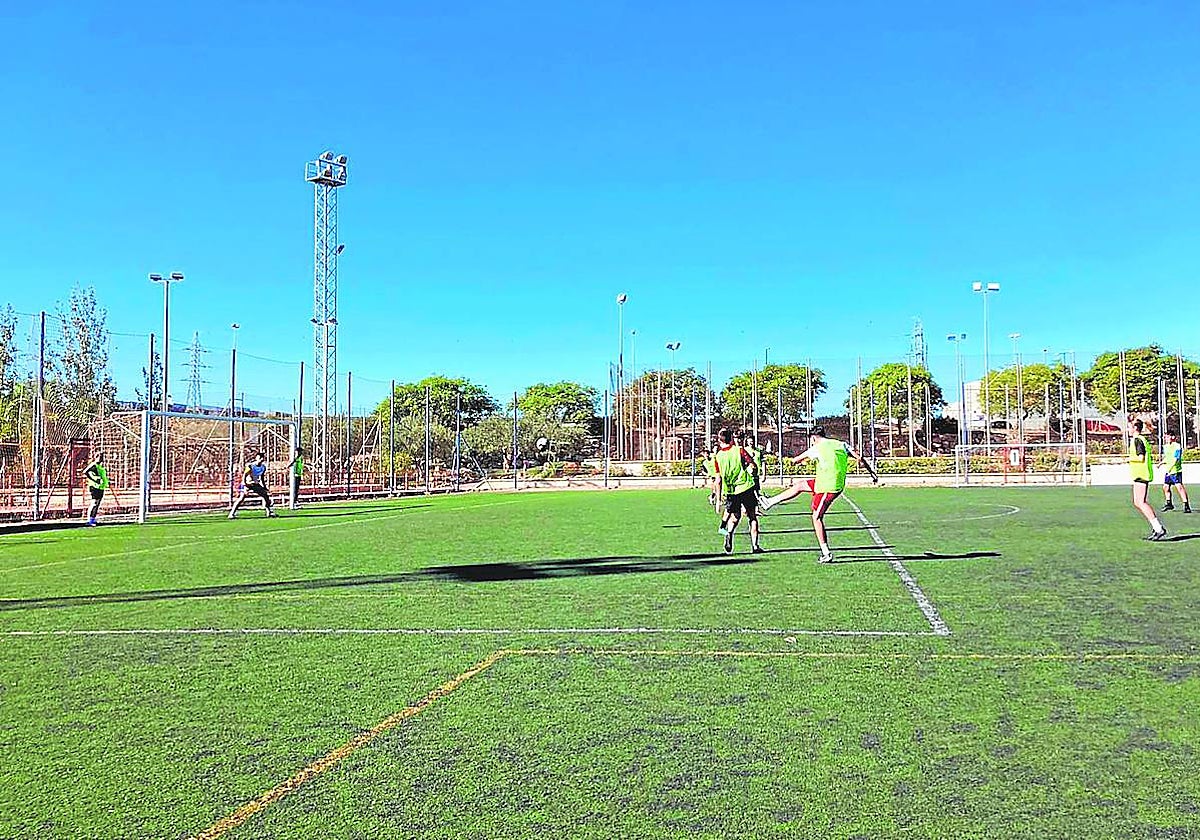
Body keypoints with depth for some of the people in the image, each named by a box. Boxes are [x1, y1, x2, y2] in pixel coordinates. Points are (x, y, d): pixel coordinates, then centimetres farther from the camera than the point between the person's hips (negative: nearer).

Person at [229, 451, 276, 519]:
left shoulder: (263, 467, -2)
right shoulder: (251, 465, -20)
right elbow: (244, 475, -21)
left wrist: (264, 488, 11)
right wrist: (245, 486, -29)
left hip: (256, 484, 6)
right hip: (247, 483, -6)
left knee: (266, 495, -1)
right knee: (242, 498, -18)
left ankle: (270, 512, 12)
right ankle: (232, 514, -14)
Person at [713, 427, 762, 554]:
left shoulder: (718, 456, -1)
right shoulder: (739, 450, -6)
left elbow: (718, 479, 1)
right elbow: (752, 465, -8)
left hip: (730, 492, 2)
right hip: (746, 488, -2)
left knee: (735, 517, 17)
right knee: (752, 517, 10)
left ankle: (729, 533, -13)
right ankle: (755, 546, 7)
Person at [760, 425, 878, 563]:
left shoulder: (816, 449, -6)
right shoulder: (842, 444, 7)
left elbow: (796, 460, 9)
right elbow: (860, 459, 6)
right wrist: (873, 473, 17)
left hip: (827, 488, -7)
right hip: (838, 485, 8)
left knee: (817, 517, 3)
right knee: (800, 485, 21)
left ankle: (826, 554, 3)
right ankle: (770, 502, 29)